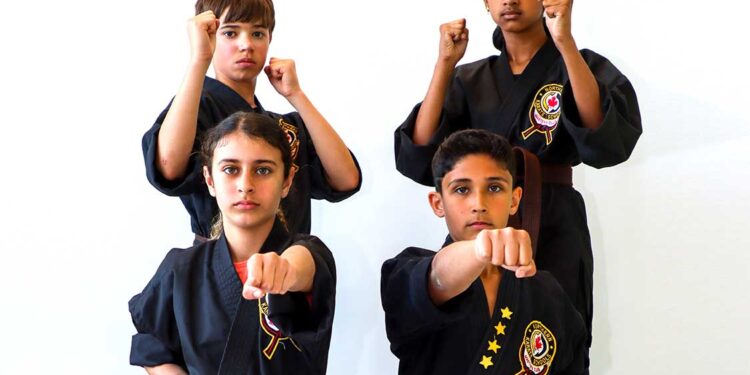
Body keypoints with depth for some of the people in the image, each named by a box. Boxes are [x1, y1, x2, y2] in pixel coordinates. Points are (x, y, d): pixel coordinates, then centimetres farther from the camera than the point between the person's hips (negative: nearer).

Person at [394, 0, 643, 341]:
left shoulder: (578, 67, 1)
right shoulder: (469, 80, 10)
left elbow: (609, 139, -20)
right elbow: (419, 159, -4)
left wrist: (565, 42, -25)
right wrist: (445, 63, -9)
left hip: (554, 235, -2)